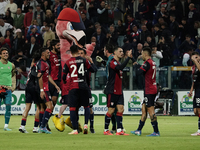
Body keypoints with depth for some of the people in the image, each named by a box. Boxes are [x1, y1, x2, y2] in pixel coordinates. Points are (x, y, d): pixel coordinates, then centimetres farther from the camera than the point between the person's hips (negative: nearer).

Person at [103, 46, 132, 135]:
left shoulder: (118, 63, 18)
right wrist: (128, 57, -33)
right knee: (111, 110, -4)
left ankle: (119, 130, -1)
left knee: (121, 109, 0)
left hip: (119, 91, 9)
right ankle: (106, 130, 6)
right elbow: (120, 67, -33)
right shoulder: (112, 62, -13)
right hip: (112, 91, -9)